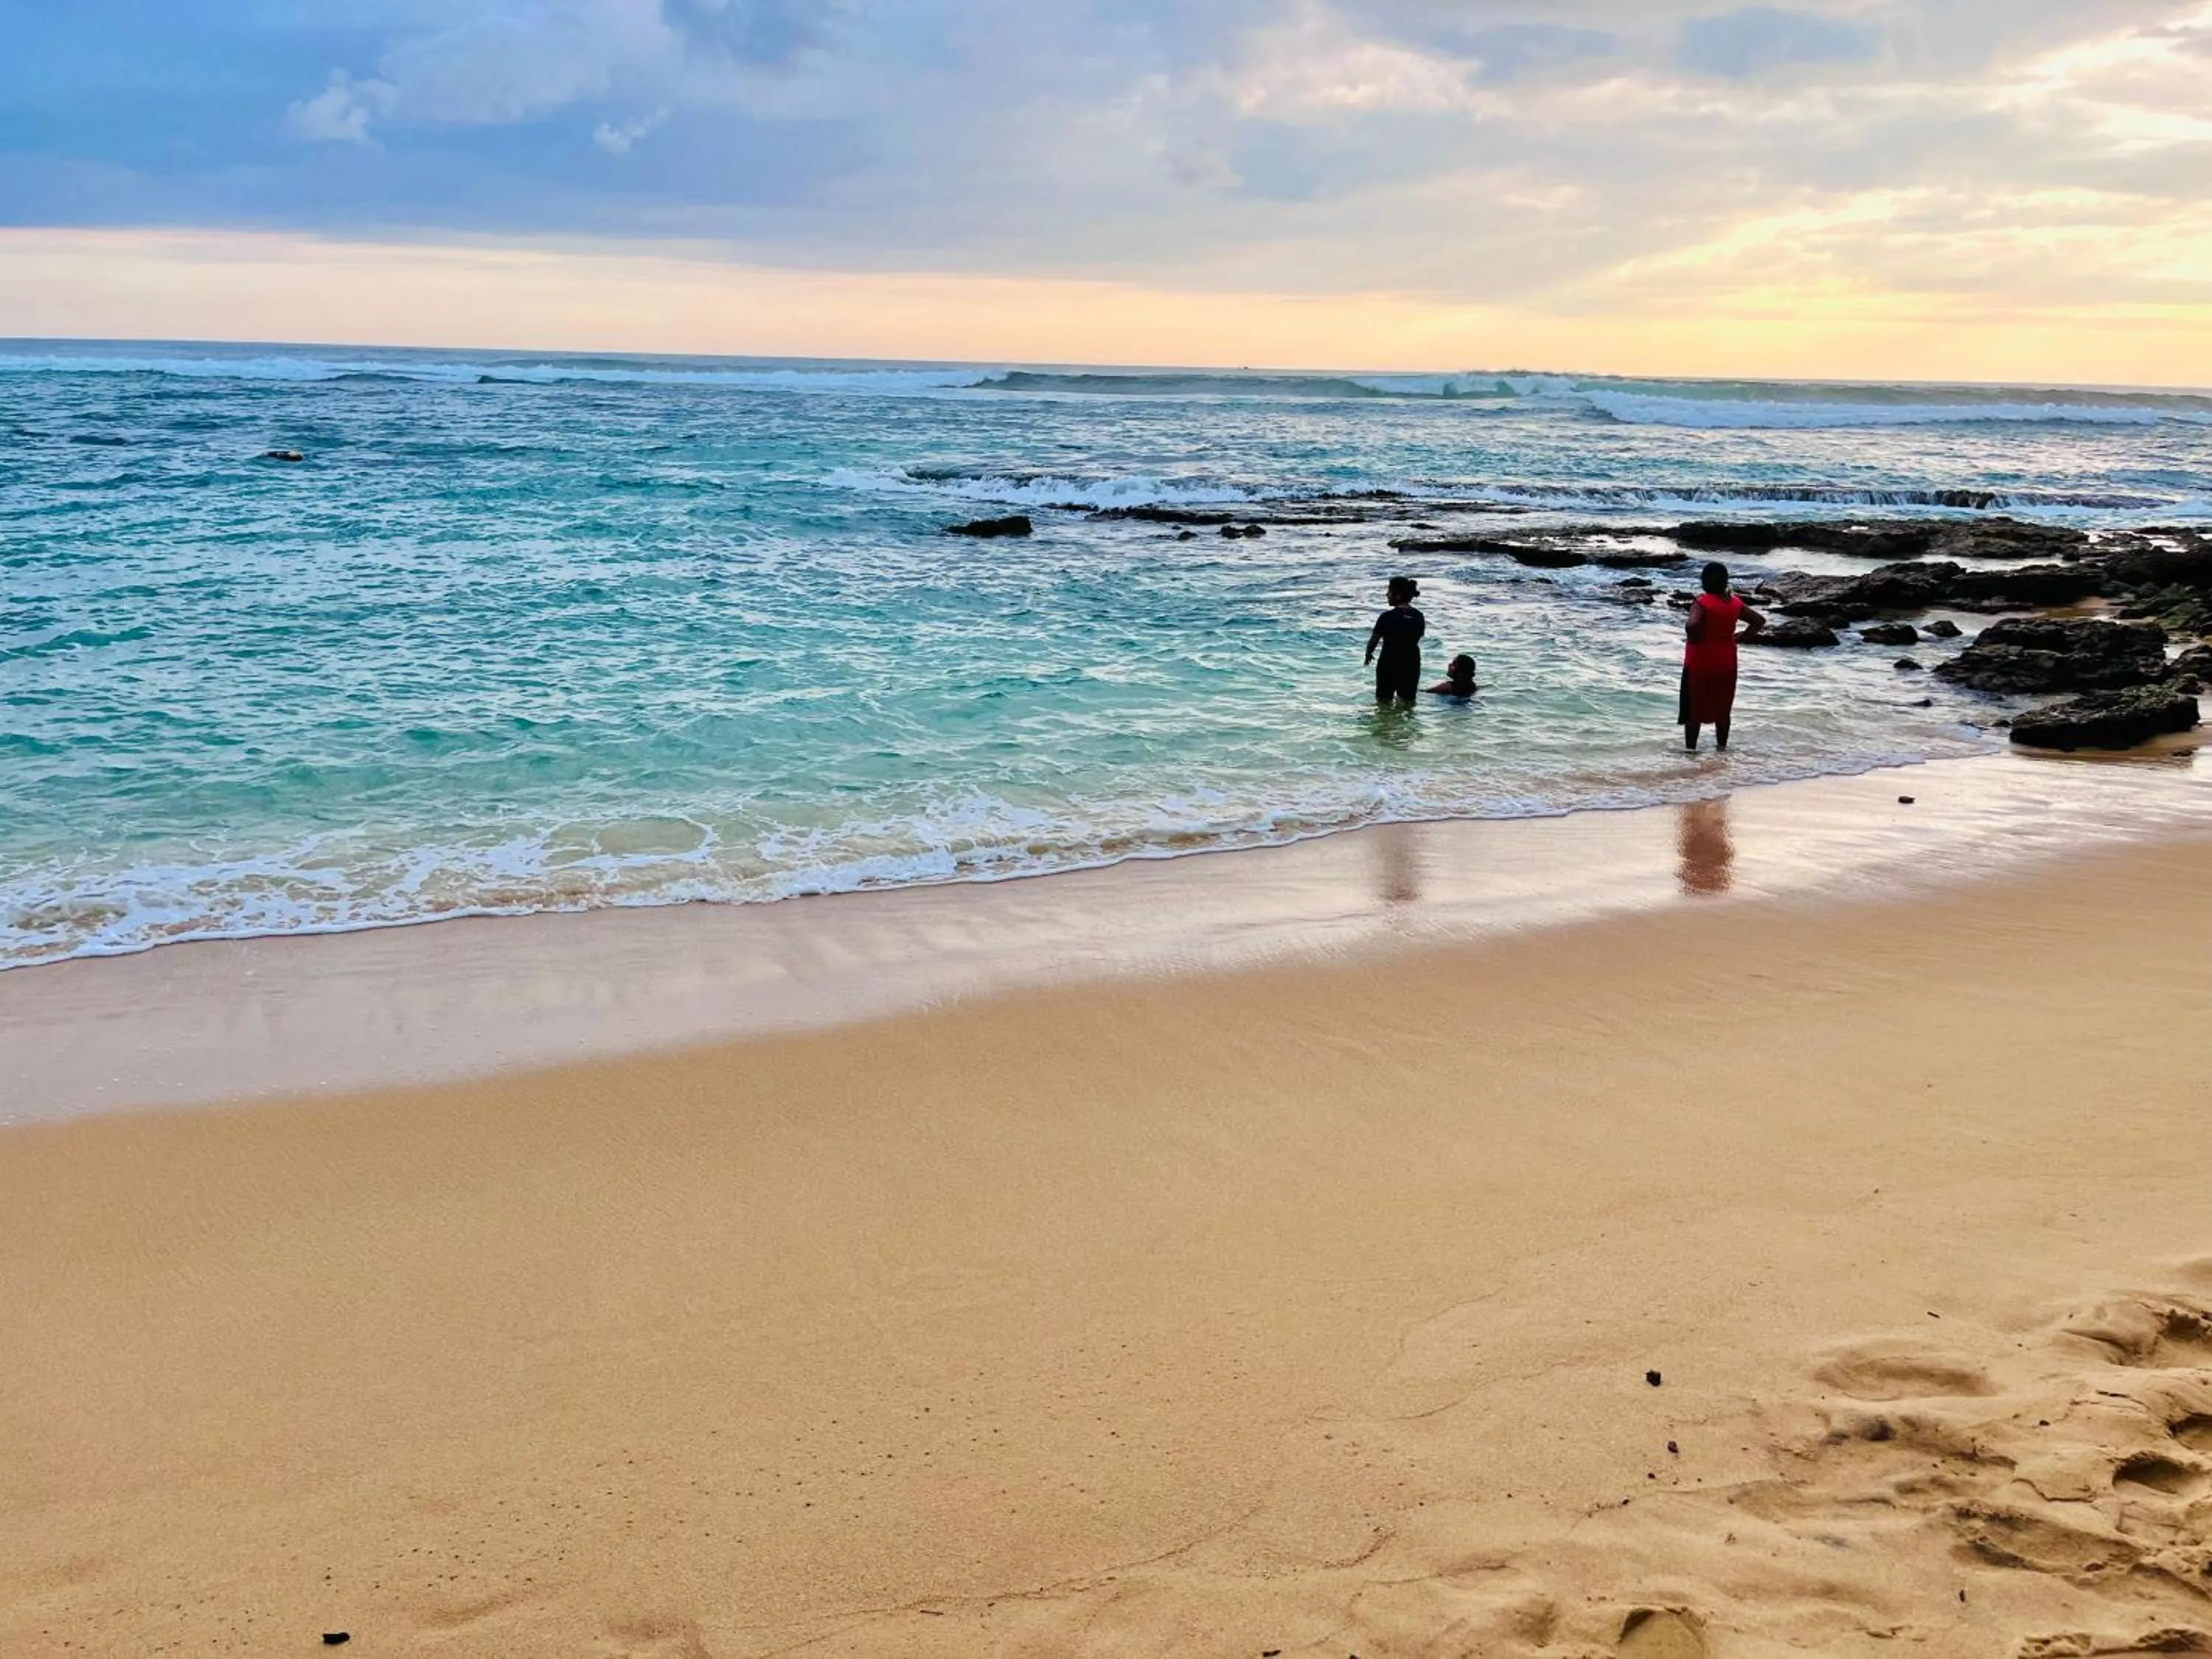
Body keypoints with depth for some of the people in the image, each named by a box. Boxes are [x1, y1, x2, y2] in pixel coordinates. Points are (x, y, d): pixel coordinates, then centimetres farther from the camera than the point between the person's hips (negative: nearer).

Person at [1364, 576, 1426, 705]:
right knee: (1408, 702, 16)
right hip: (1411, 664, 4)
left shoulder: (1387, 617, -15)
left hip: (1389, 665, -4)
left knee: (1384, 702, 8)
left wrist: (1368, 654, 14)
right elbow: (1416, 639, 8)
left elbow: (1374, 640, -6)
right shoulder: (1419, 617, -1)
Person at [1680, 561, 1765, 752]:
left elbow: (1692, 626, -35)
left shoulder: (1701, 602, -18)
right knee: (1722, 706, 17)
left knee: (1694, 705, 4)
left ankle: (1690, 747, 5)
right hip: (1726, 662, 5)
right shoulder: (1735, 603, 0)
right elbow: (1759, 620, 7)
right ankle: (1722, 744, 25)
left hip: (1700, 660, -5)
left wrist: (1695, 639, -16)